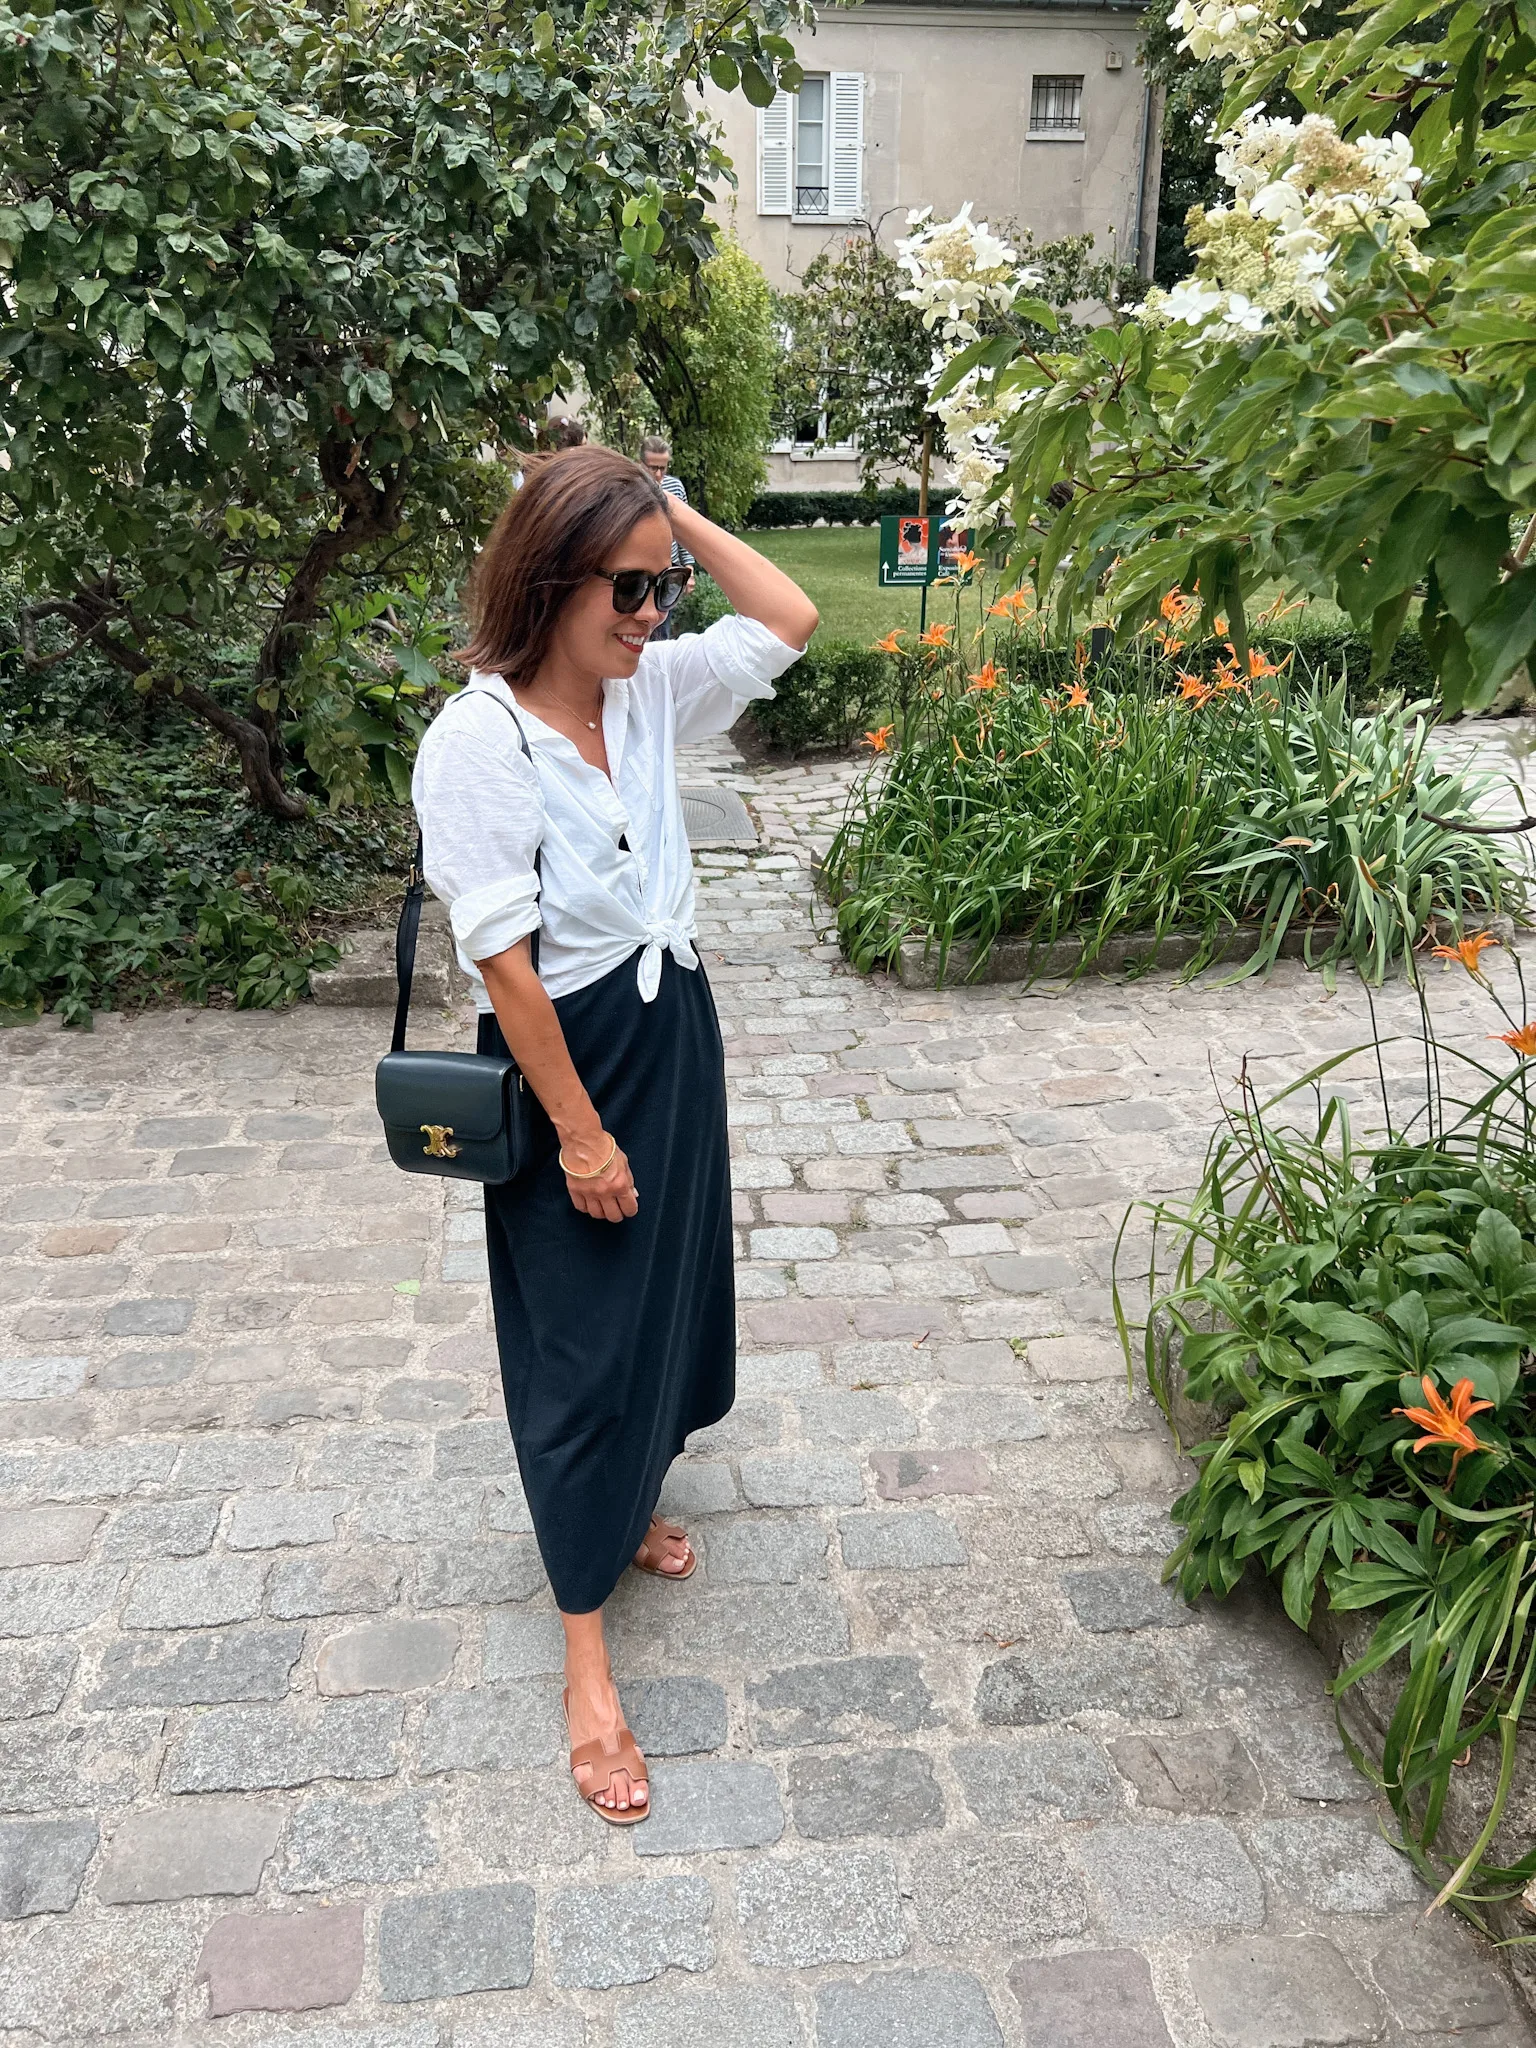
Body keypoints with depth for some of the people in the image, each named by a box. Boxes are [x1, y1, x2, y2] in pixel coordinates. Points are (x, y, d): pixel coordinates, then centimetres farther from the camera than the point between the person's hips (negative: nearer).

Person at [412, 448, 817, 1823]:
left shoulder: (650, 689, 0)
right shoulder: (478, 741, -21)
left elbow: (789, 621, 8)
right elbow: (503, 957, -21)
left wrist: (676, 514, -2)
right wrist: (579, 1133, -18)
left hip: (674, 1031, 7)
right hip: (565, 1060, -7)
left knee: (670, 1292, 20)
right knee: (581, 1342, 2)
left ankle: (630, 1500, 47)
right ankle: (588, 1662, 17)